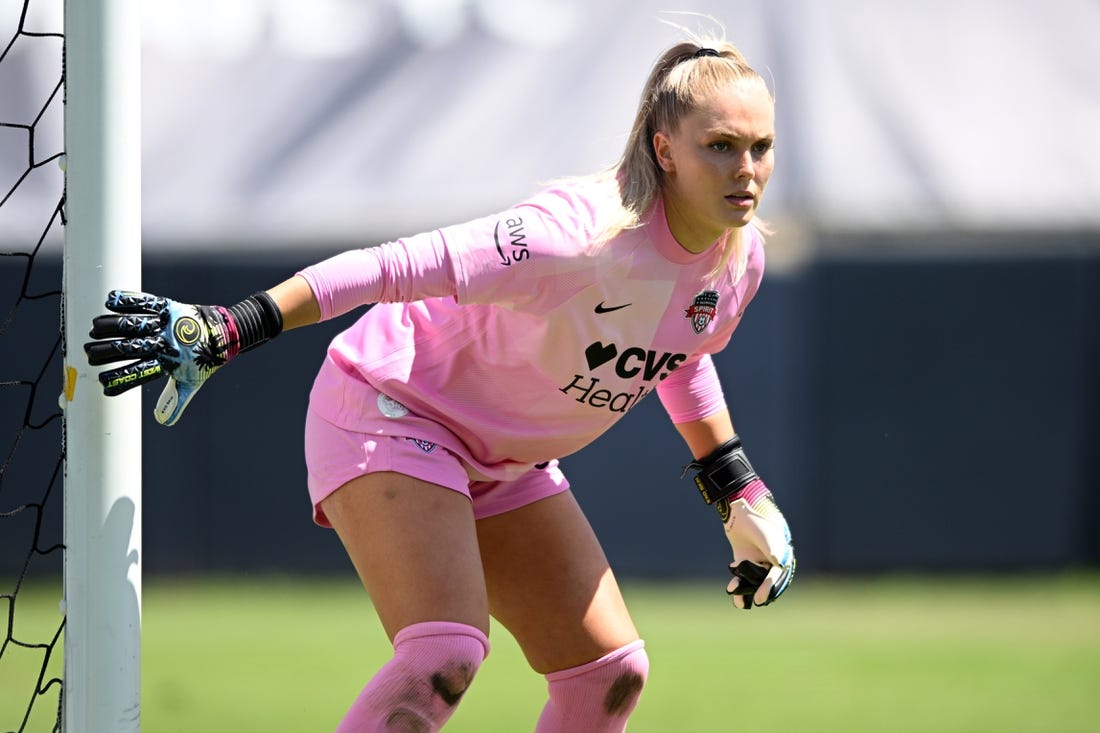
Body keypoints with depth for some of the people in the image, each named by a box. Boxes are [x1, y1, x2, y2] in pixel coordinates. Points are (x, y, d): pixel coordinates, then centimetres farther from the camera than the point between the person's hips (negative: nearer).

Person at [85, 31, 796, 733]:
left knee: (612, 673, 4)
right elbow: (399, 268, -34)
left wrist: (737, 491, 21)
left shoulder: (741, 260, -7)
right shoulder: (584, 232, -33)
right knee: (445, 655, -29)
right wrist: (227, 330, -39)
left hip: (506, 461, 9)